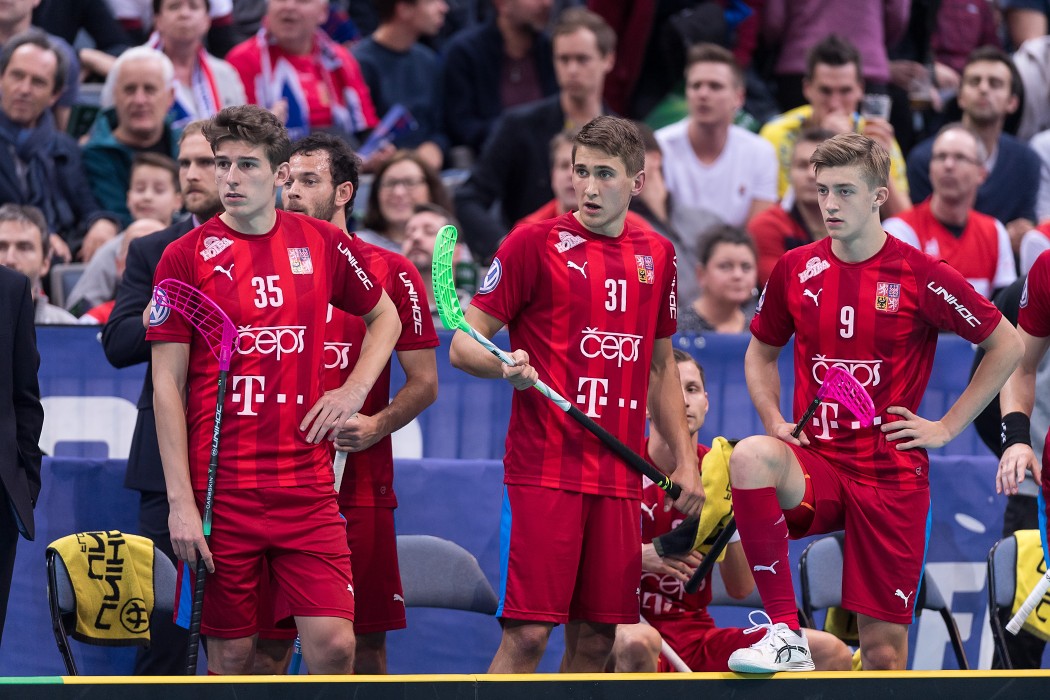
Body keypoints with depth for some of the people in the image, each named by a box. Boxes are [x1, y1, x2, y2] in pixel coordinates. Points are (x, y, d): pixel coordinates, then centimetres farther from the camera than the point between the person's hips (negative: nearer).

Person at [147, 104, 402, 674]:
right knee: (230, 654, 1)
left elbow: (384, 317, 24)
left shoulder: (323, 244, 6)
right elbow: (167, 385, -3)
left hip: (307, 486, 2)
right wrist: (180, 500, -10)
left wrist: (353, 390, 6)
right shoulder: (186, 257, -2)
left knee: (333, 644, -9)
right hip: (220, 491, -2)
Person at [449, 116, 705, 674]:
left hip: (620, 476, 5)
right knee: (527, 632, -12)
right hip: (544, 470, -5)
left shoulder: (657, 256, 13)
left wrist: (684, 458, 18)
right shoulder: (534, 243, -2)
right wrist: (506, 366, -24)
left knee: (595, 637, 4)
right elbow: (463, 344, -2)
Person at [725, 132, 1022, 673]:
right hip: (815, 462, 2)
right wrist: (775, 423, 3)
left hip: (891, 473, -2)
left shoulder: (920, 277, -6)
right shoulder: (795, 269, 4)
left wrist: (947, 426, 0)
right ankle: (786, 634, -30)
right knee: (751, 457, -34)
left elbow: (1007, 345, 3)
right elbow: (762, 352, 21)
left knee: (884, 648, -4)